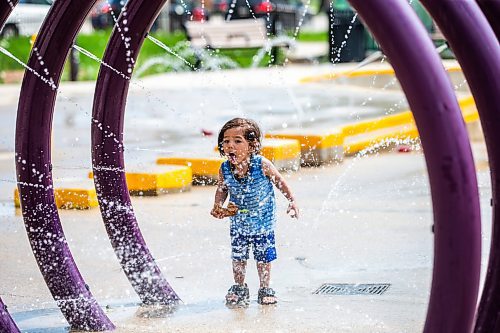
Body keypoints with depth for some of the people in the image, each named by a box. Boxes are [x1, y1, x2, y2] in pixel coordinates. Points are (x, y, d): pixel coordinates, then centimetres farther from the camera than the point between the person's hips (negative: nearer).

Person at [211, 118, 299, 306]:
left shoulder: (262, 165, -26)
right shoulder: (224, 170, -19)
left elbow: (278, 181, -9)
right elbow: (222, 188, 1)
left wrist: (291, 201, -5)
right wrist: (218, 206, -15)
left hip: (264, 221, -2)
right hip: (238, 223, 2)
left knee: (264, 257, 7)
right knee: (238, 257, 10)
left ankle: (265, 289, 26)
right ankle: (239, 288, 30)